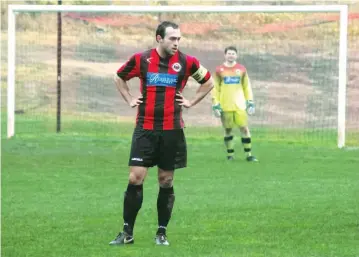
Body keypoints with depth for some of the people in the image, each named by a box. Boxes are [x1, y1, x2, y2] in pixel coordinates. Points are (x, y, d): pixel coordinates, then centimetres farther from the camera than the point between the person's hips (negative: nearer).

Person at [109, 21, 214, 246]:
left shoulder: (186, 62, -2)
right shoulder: (141, 59, -1)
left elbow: (208, 82, 14)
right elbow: (119, 77, 18)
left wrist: (191, 102, 6)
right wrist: (130, 99, 8)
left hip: (172, 131, 0)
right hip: (145, 129, 0)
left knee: (166, 181, 5)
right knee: (135, 178, -6)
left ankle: (162, 233, 16)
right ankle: (127, 233, 2)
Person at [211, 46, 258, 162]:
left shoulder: (242, 69, 6)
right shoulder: (219, 70, 1)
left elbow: (247, 87, 12)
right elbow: (215, 88, 3)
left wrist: (250, 102, 7)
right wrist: (216, 105, -3)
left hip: (240, 105, 1)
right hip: (225, 106, -1)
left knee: (244, 128, -3)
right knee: (228, 129, 4)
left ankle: (249, 154, 1)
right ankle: (230, 154, 13)